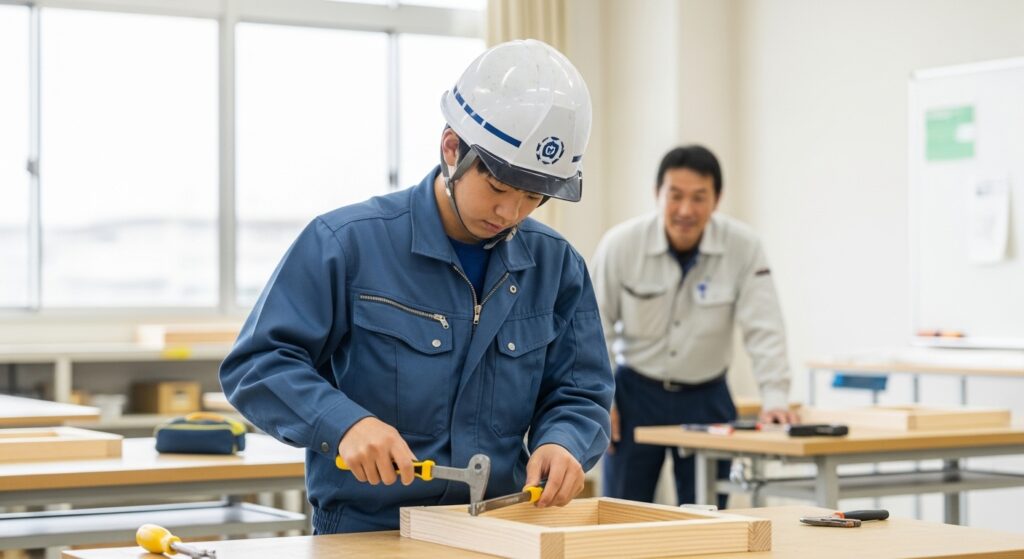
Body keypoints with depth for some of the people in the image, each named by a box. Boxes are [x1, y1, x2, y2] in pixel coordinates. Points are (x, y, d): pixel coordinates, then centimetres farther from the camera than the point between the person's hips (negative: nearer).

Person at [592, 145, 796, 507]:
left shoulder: (743, 246, -14)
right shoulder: (621, 244, -12)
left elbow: (763, 328, -12)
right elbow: (597, 327, -3)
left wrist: (774, 398, -21)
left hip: (706, 398, 0)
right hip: (635, 393, 0)